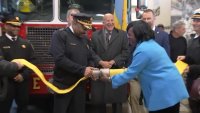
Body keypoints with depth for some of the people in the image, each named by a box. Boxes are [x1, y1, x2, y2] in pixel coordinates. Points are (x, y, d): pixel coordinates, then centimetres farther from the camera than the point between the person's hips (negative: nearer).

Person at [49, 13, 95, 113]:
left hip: (80, 86, 6)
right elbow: (60, 59, -22)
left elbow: (89, 58, 20)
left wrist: (92, 70, -3)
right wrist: (82, 70, -21)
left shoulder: (85, 39, 13)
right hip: (63, 86, -6)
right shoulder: (60, 35, -9)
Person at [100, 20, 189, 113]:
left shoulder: (143, 50, -18)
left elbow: (131, 73, -13)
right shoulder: (151, 43, 13)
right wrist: (127, 69, 22)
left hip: (165, 91, -9)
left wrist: (110, 79, -3)